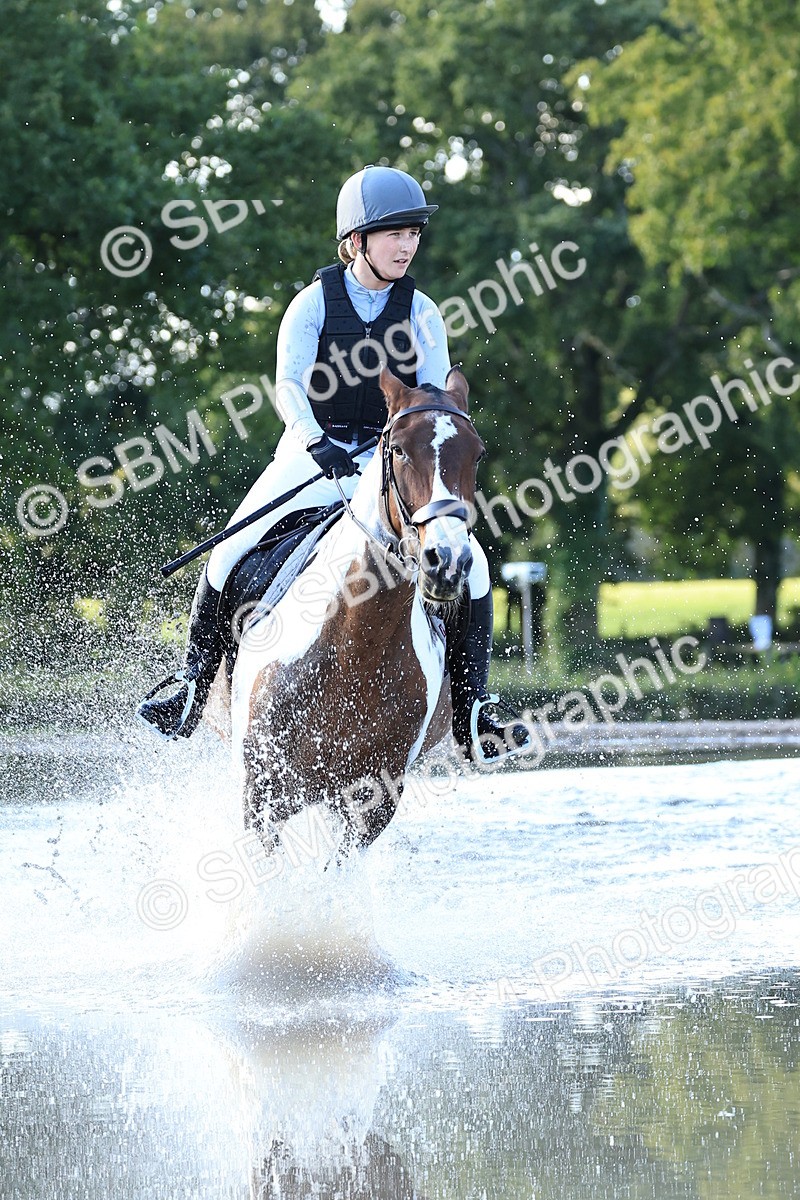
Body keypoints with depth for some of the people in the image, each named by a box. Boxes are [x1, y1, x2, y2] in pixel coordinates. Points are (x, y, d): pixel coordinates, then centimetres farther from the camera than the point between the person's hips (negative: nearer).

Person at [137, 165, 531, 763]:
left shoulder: (421, 314, 3)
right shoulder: (314, 303, -3)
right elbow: (289, 385, -14)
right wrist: (316, 442, -34)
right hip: (313, 453, -1)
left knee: (470, 565, -17)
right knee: (230, 556, -19)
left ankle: (472, 711, -7)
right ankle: (193, 682, -1)